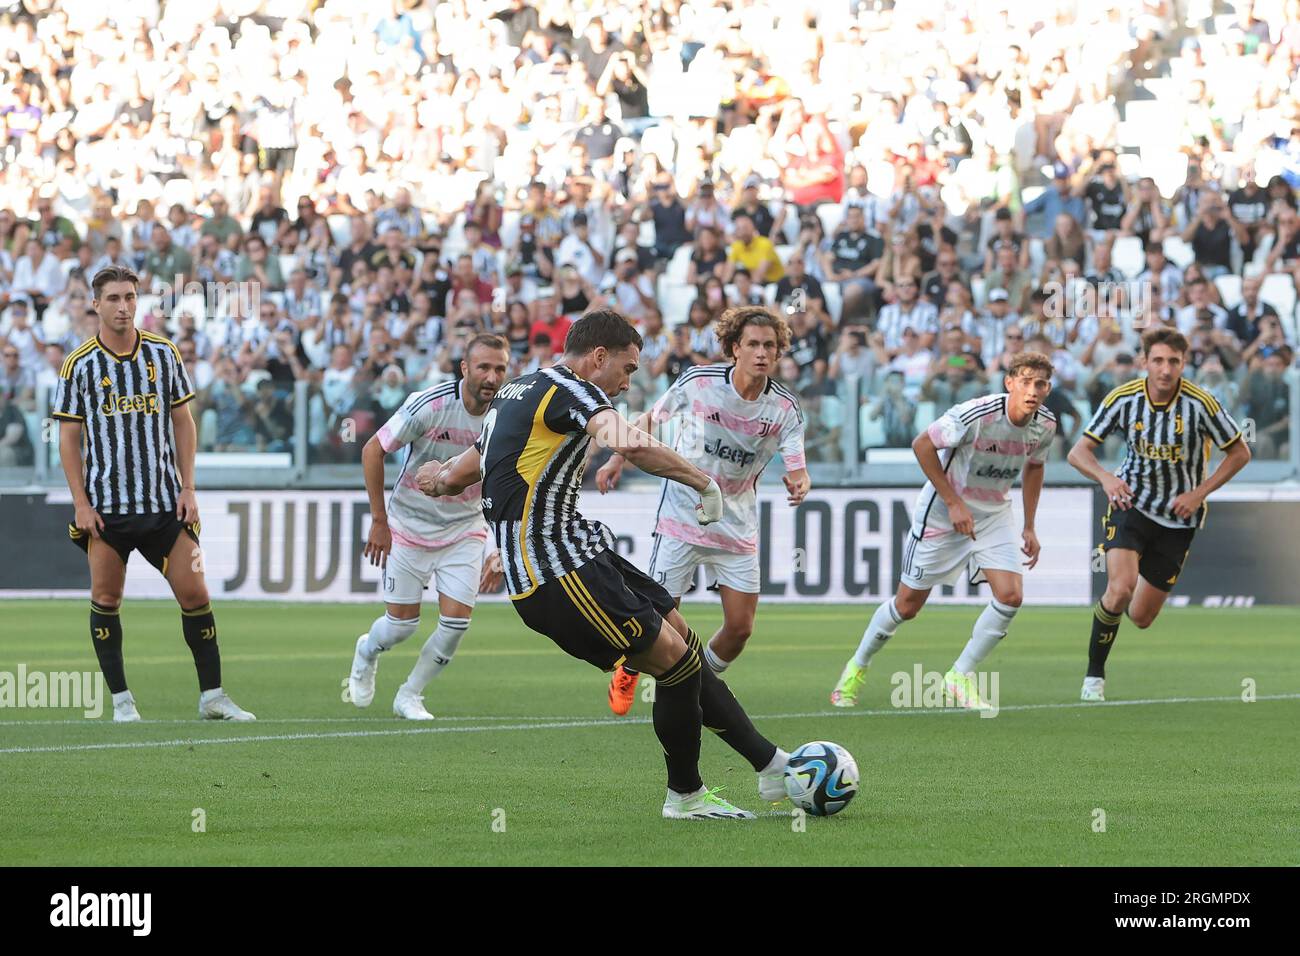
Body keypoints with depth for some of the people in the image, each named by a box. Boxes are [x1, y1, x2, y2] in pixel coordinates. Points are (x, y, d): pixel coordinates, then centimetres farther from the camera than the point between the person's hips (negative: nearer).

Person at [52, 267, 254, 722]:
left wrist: (188, 488, 1)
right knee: (105, 599, 0)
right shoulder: (79, 365, -1)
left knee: (194, 593, -2)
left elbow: (183, 423, 10)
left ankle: (212, 696, 5)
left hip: (164, 502, 1)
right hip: (105, 506, -1)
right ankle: (120, 698, 11)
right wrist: (81, 504, -6)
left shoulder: (163, 354, 5)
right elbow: (69, 437, 1)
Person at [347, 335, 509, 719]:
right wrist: (379, 521, -11)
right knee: (401, 623, 2)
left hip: (465, 529, 3)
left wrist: (500, 553, -2)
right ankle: (366, 653, 39)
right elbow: (372, 450, -12)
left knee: (456, 622, -9)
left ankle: (410, 695, 15)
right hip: (409, 525, -3)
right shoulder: (428, 405, -22)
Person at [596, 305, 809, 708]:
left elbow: (796, 469, -13)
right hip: (682, 514, -2)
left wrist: (798, 484, -36)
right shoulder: (698, 381, -12)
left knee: (740, 627, -1)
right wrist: (617, 459, -1)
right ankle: (629, 670, 28)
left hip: (737, 527, 2)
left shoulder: (785, 408, -9)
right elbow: (651, 418, 5)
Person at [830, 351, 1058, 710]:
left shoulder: (1045, 425, -9)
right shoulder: (976, 415, -29)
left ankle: (960, 677, 2)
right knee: (909, 603, 3)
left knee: (1010, 595, -14)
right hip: (942, 512, -5)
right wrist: (953, 503, -21)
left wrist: (1029, 527, 9)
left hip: (995, 513, 5)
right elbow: (922, 445, -20)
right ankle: (857, 667, 28)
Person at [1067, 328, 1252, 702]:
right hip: (1131, 502, 0)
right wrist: (1105, 477, -29)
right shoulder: (1123, 399, -13)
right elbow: (1079, 452, -8)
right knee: (1121, 588, -27)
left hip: (1178, 517, 1)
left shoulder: (1201, 404, -17)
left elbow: (1239, 452, -4)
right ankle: (1094, 675, -8)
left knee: (1141, 617, 4)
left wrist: (1199, 493, -13)